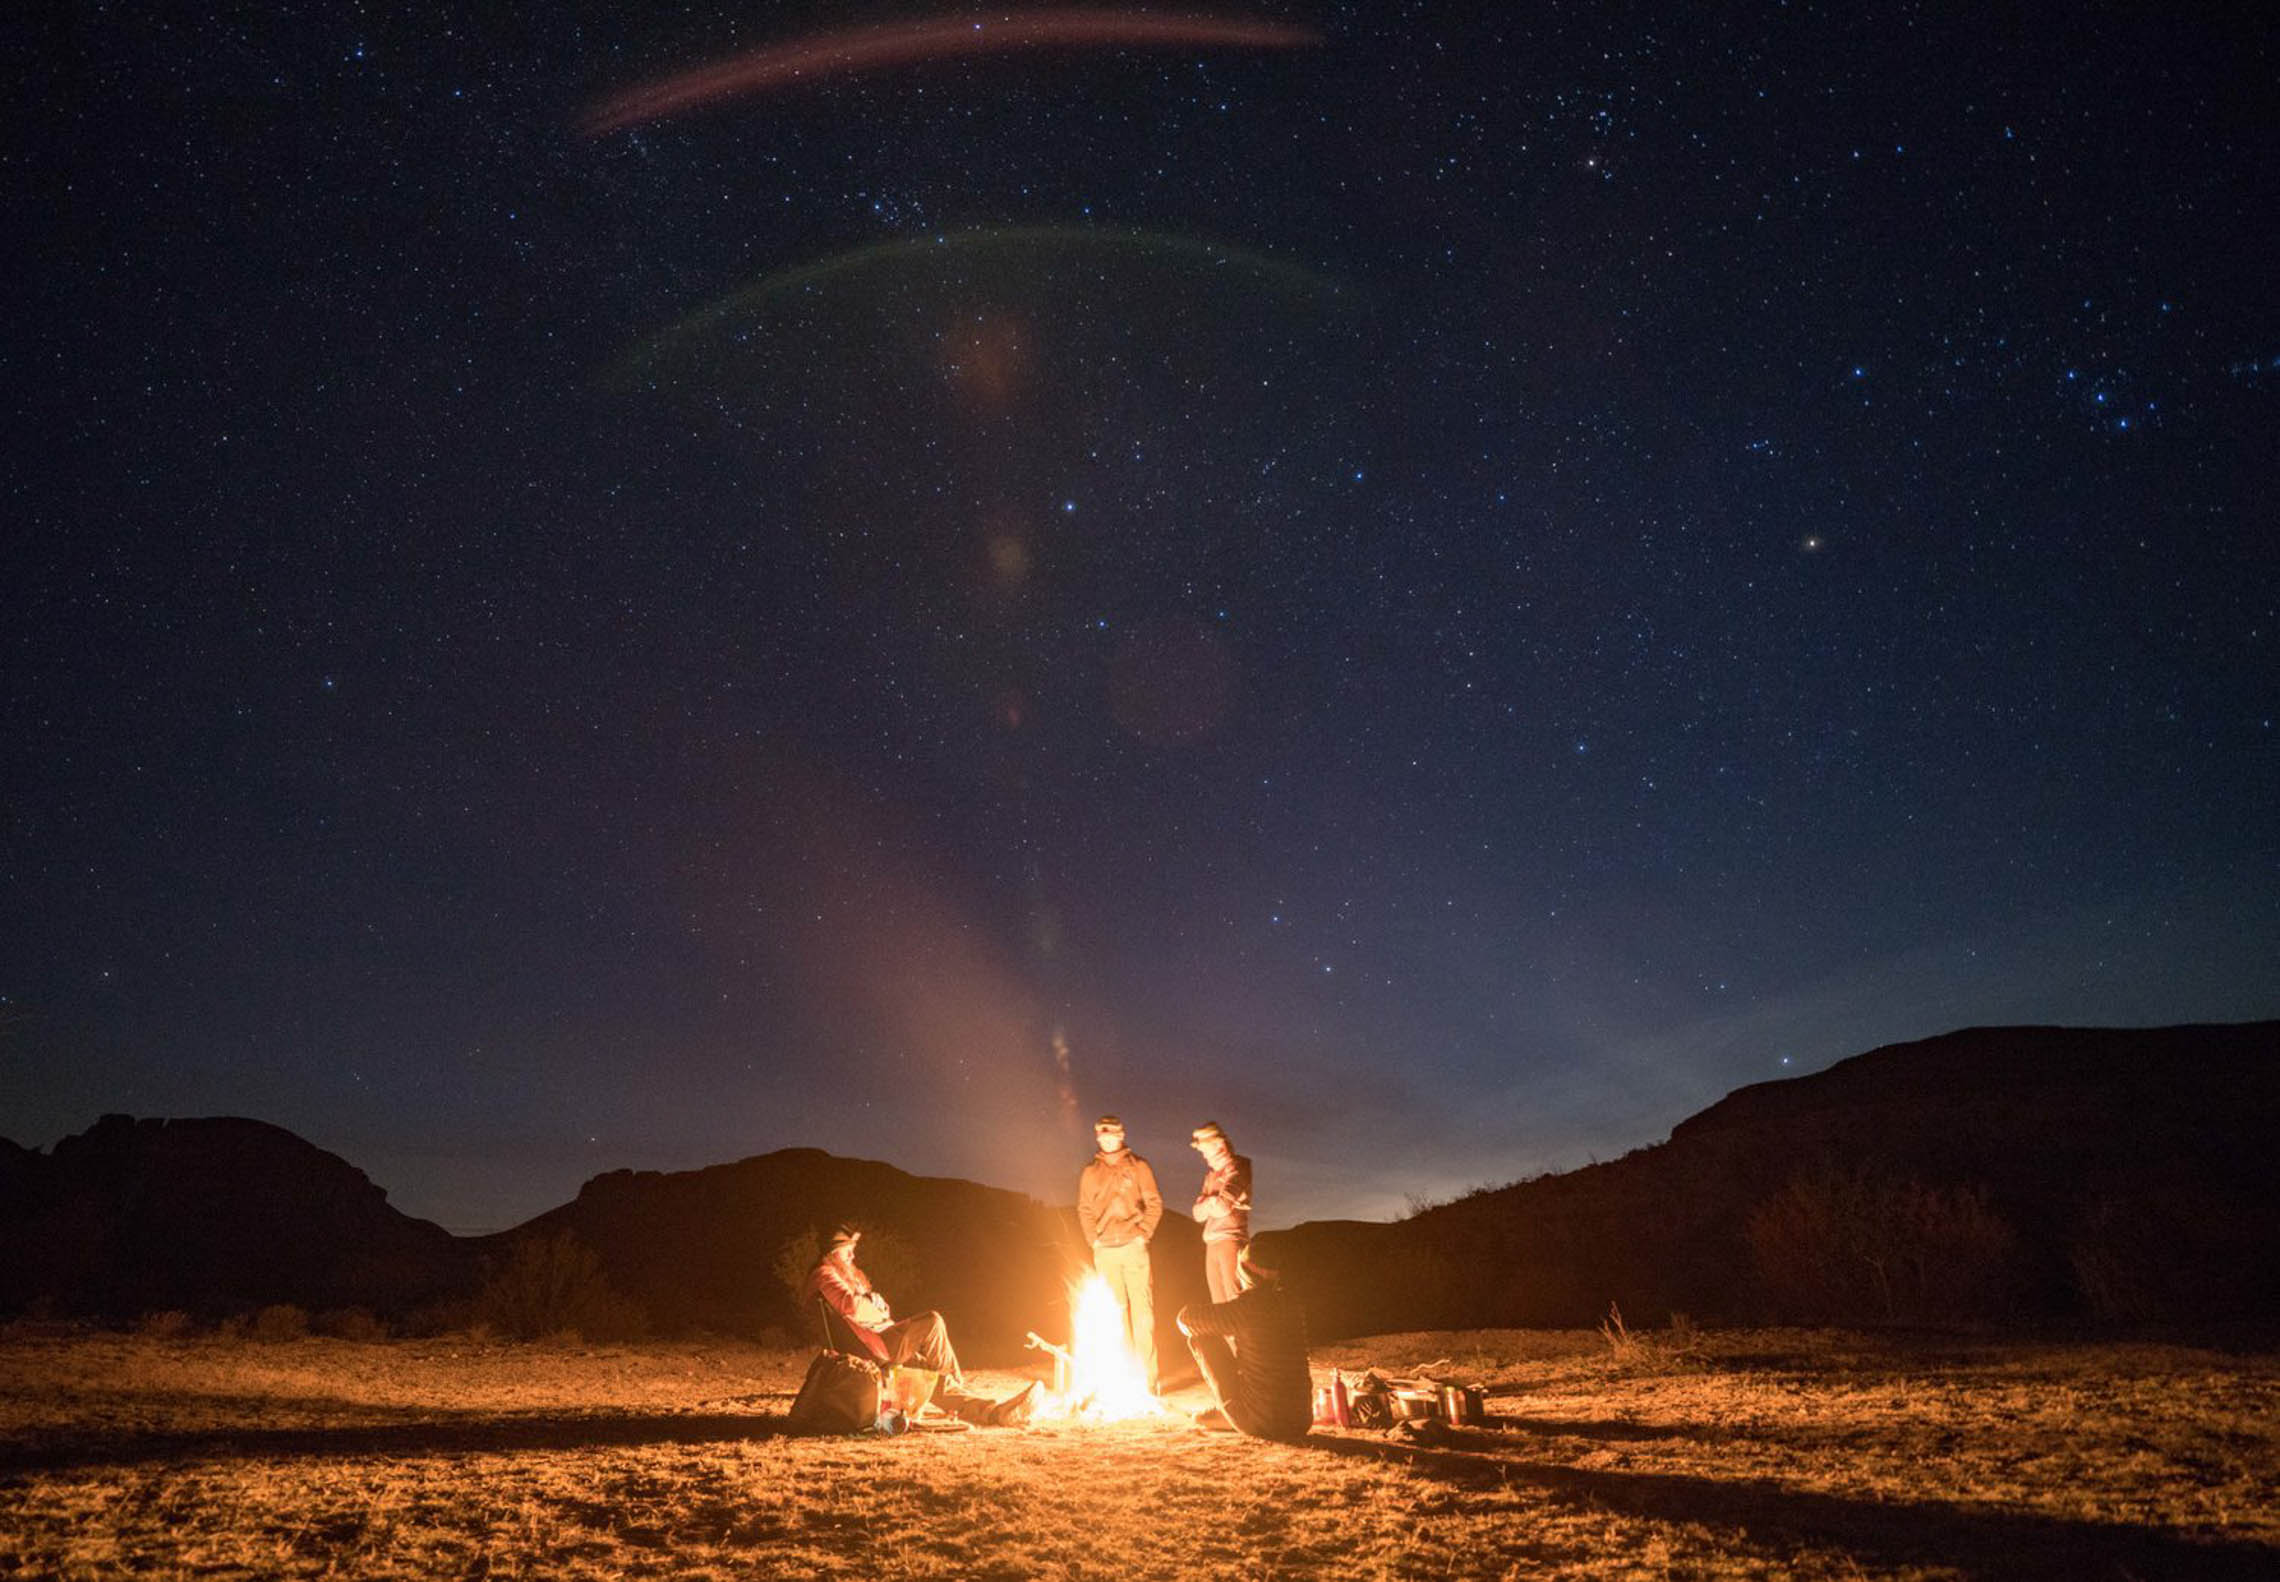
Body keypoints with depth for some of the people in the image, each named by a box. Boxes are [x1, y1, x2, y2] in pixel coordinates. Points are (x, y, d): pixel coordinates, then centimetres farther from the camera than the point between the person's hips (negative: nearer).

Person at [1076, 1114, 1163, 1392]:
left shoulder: (1138, 1166, 6)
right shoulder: (1090, 1173, 13)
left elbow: (1155, 1203, 3)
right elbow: (1084, 1210, 15)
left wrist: (1144, 1234, -6)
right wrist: (1093, 1239, 2)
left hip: (1133, 1247, -3)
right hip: (1105, 1251, 3)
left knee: (1142, 1308, -7)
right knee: (1115, 1311, 4)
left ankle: (1148, 1374, -4)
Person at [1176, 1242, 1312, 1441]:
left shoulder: (1245, 1307, -14)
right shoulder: (1292, 1307, 5)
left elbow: (1185, 1318, -2)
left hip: (1261, 1423, -7)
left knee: (1202, 1338, 5)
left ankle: (1225, 1410, 16)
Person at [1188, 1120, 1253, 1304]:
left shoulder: (1235, 1168, -7)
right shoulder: (1211, 1173, 17)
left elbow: (1224, 1207, -18)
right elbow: (1198, 1213, 13)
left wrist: (1209, 1203, 2)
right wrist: (1212, 1202, -7)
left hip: (1231, 1242, -8)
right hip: (1212, 1244, 8)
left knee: (1235, 1302, -9)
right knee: (1219, 1303, 10)